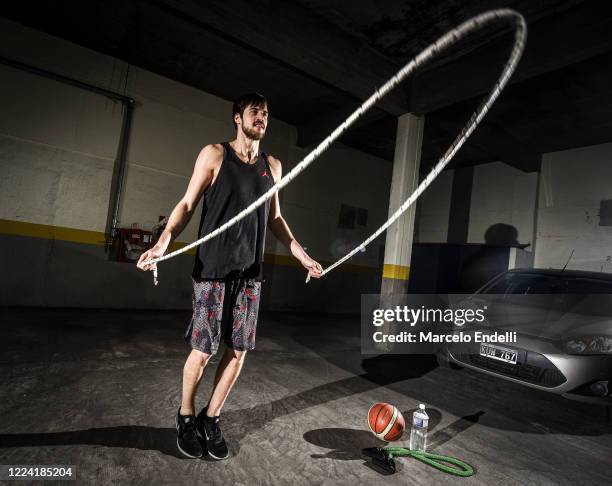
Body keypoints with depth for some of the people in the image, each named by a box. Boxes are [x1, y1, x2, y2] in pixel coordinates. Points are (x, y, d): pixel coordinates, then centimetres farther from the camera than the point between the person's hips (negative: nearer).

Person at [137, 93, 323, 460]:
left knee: (239, 351, 6)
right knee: (203, 349, 2)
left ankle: (211, 418, 27)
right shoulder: (214, 154, 2)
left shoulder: (273, 166, 14)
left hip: (251, 272, 4)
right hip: (213, 268, -4)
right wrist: (163, 242, -16)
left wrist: (303, 255, 16)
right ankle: (186, 416, 29)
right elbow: (188, 204, 0)